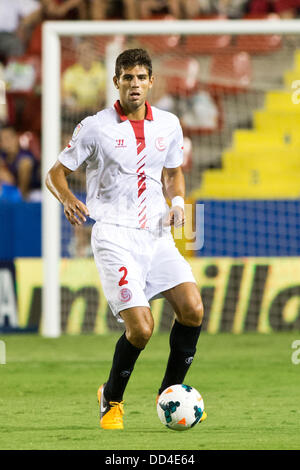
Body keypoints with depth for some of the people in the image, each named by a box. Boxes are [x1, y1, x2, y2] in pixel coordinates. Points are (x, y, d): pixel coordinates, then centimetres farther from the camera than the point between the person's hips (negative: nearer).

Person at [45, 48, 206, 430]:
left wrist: (176, 202, 4)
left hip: (157, 234, 5)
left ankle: (170, 393, 9)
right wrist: (68, 200, -16)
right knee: (140, 327, -16)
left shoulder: (168, 125, 9)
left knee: (192, 309, -13)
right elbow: (56, 174, 4)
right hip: (115, 237, -5)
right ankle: (111, 400, 10)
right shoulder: (95, 127, -3)